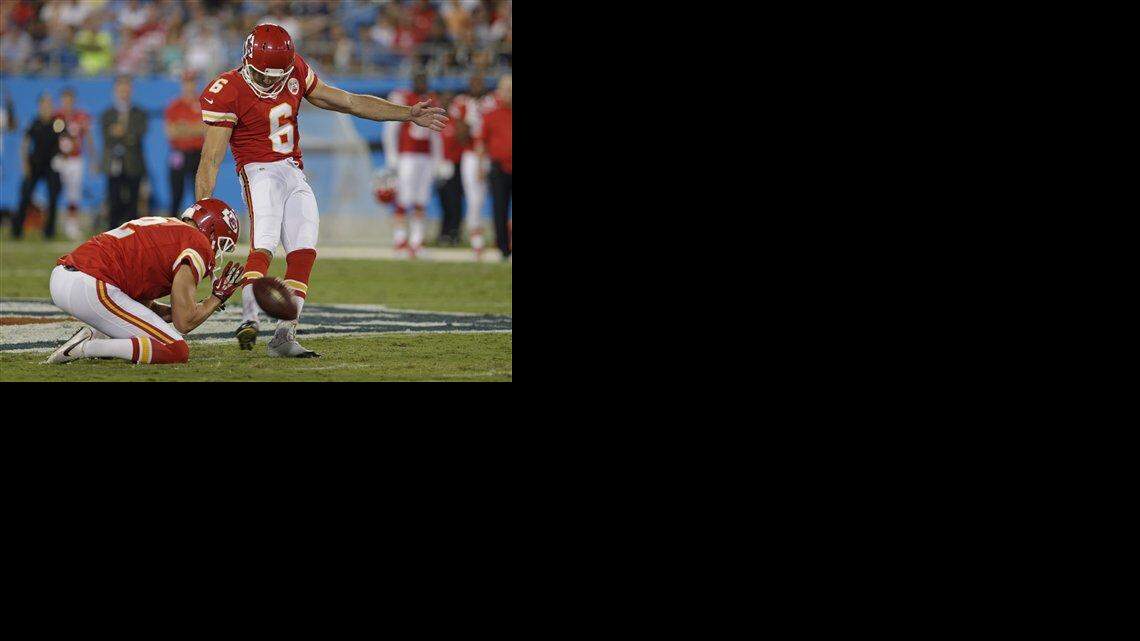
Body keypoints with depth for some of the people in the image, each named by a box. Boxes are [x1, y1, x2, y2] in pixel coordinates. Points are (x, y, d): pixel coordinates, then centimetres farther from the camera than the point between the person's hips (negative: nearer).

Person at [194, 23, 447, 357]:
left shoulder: (295, 71, 5)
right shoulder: (228, 92, -12)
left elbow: (346, 102, 14)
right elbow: (211, 157, -15)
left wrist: (408, 114, 13)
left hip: (296, 176, 6)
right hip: (260, 172, -6)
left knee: (304, 252, -4)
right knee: (263, 244, -27)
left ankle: (284, 336, -3)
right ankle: (249, 319, -39)